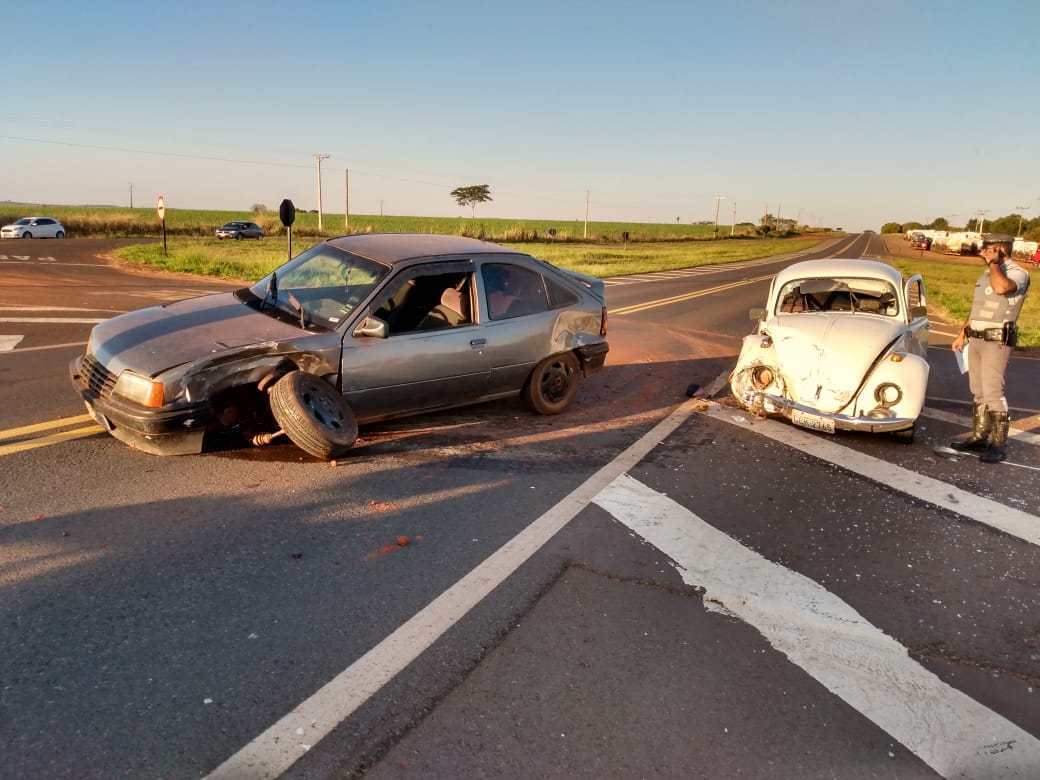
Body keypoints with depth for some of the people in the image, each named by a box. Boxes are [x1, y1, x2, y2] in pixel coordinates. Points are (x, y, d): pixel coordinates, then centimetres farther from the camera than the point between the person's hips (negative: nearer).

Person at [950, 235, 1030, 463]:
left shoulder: (1018, 273, -10)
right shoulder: (987, 274, 16)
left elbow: (1001, 287, -34)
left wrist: (994, 263, -19)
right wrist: (963, 334, 23)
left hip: (997, 341, -8)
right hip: (976, 339, 8)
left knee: (993, 393, -10)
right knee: (979, 391, 12)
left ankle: (999, 444, -3)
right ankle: (979, 437, 20)